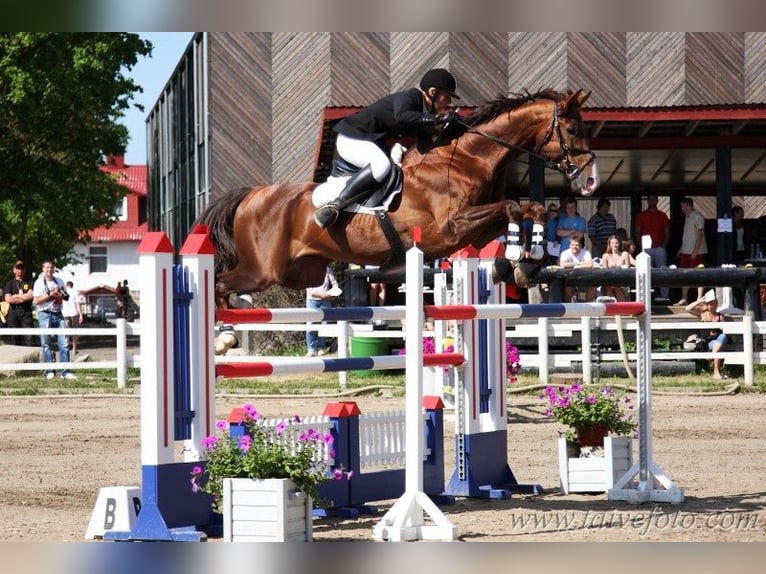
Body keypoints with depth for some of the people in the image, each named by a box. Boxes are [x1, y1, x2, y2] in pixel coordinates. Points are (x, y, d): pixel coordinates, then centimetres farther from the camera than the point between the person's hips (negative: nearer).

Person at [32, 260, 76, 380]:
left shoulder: (59, 282, 13)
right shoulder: (39, 283, -1)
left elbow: (66, 295, 21)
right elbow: (36, 300, -8)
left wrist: (60, 297, -2)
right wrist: (50, 295, -15)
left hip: (58, 314, 4)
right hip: (45, 315, -4)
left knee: (64, 342, -4)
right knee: (46, 344, 0)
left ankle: (65, 371, -3)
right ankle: (49, 372, 5)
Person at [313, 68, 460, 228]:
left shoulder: (422, 107, 9)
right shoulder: (408, 97, -19)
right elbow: (400, 116, -41)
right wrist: (437, 118, -41)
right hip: (351, 139, -11)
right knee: (381, 165, -34)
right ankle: (334, 206, -31)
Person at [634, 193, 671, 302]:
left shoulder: (662, 215, 11)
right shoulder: (641, 215, 9)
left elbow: (667, 232, 10)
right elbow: (637, 232, 7)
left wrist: (664, 245, -4)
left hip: (660, 248, 0)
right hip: (647, 248, 0)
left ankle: (664, 296, -2)